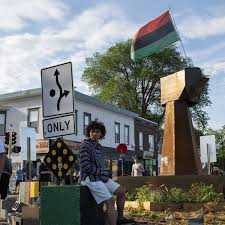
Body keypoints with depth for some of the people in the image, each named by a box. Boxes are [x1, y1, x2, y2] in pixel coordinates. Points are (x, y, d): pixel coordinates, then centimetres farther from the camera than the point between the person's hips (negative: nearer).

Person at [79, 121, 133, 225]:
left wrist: (103, 173, 3)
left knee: (121, 191, 7)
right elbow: (85, 166, -20)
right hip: (90, 178, -9)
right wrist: (101, 172, -12)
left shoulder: (98, 146, 14)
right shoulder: (85, 145, -13)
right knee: (110, 201, -19)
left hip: (100, 177, 9)